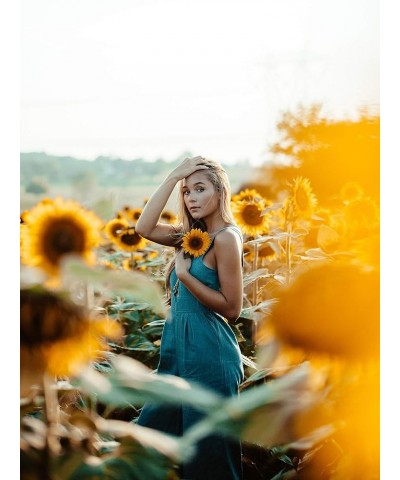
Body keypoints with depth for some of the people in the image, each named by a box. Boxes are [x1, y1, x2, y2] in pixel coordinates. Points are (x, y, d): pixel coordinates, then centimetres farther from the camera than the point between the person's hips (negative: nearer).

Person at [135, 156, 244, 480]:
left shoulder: (226, 237, -15)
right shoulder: (193, 235, 10)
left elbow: (232, 308, -16)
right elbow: (144, 228, -3)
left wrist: (185, 275, -19)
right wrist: (173, 177, -5)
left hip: (208, 353, -9)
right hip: (179, 347, 9)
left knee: (208, 453, 6)